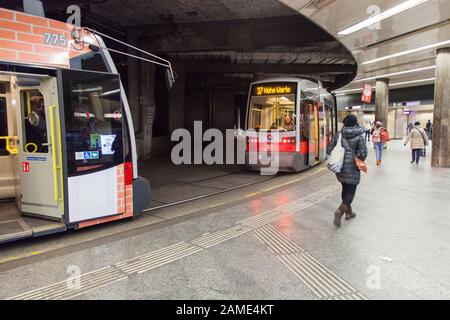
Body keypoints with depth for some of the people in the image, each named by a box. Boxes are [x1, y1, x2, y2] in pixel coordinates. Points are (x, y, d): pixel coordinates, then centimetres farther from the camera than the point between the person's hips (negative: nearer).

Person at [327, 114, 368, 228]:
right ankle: (340, 210, -17)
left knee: (345, 189, 20)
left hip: (340, 168, 5)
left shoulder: (338, 135, -1)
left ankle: (348, 212, 33)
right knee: (350, 191, 3)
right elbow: (363, 154, -15)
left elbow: (329, 150, -1)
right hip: (352, 169, -4)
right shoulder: (359, 136, -10)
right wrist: (359, 160, 6)